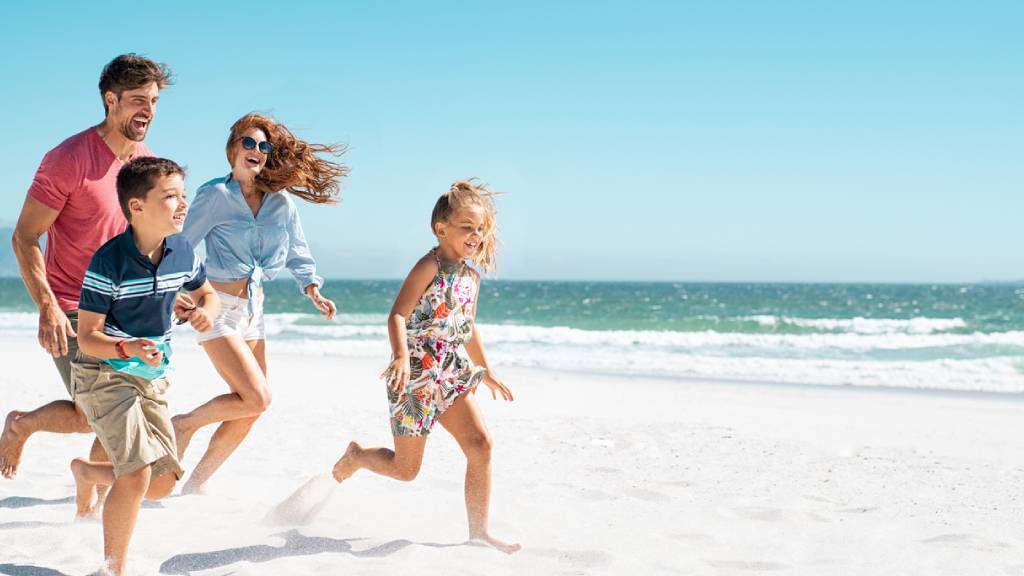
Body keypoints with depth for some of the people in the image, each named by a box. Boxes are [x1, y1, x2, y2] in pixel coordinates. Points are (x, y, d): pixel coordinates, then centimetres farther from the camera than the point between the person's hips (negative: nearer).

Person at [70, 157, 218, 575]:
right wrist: (129, 348, -37)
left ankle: (86, 471, 37)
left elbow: (206, 293, 16)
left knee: (162, 484, 8)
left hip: (153, 379, 7)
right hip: (104, 375, -6)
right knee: (137, 475, -20)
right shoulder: (108, 262, -21)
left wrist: (206, 310, -9)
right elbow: (87, 337, -18)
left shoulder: (182, 251, -4)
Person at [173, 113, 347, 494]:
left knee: (249, 412, 7)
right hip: (218, 308, -6)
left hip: (253, 310, 6)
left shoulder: (281, 201, 6)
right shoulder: (215, 195, -8)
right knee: (256, 399, -17)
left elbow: (297, 254, 13)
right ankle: (184, 424, 7)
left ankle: (197, 483, 21)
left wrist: (313, 291, -3)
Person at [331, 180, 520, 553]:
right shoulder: (430, 267, -13)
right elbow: (397, 316, -20)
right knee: (405, 469, 2)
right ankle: (356, 456, 34)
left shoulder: (471, 277, 11)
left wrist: (486, 371, 30)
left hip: (451, 376, 7)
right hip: (416, 377, -7)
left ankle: (479, 531, -1)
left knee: (480, 444, -9)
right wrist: (401, 356, -37)